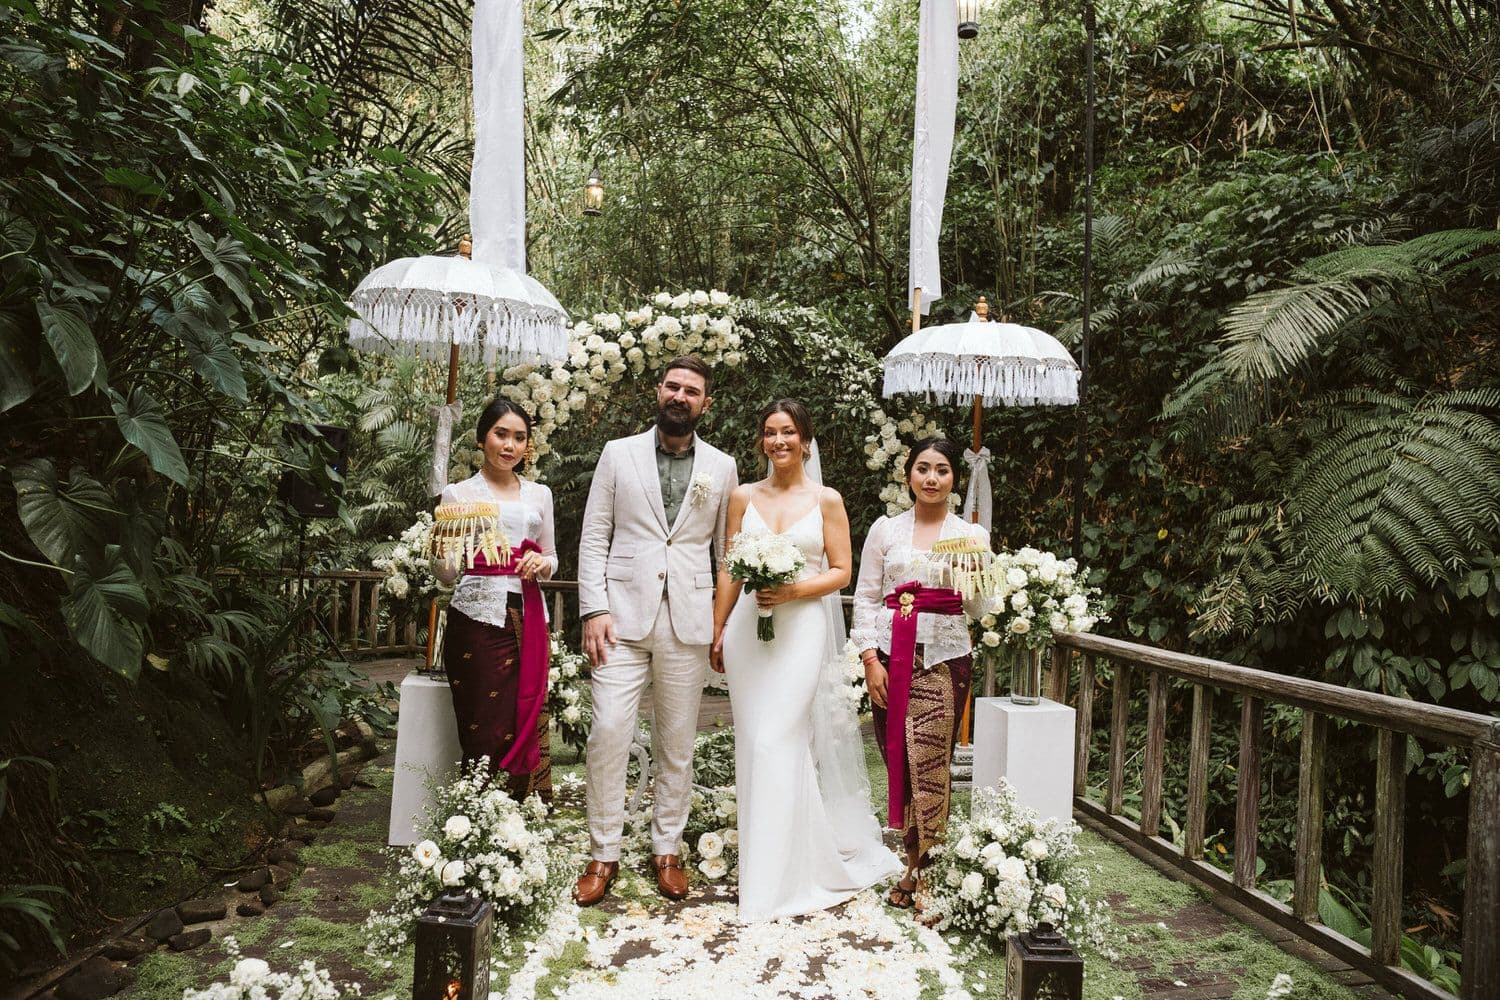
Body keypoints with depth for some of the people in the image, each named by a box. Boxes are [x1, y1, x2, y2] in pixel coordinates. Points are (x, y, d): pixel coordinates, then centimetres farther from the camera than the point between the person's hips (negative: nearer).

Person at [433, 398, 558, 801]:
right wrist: (439, 553, -22)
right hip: (479, 617, -3)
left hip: (527, 617, 4)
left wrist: (541, 563, -4)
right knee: (487, 733, -6)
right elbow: (447, 573, 0)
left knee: (525, 727, 2)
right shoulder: (458, 493, 4)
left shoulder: (539, 494, 15)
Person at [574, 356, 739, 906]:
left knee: (677, 743, 9)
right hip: (624, 616, -1)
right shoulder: (619, 453, 6)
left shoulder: (721, 467, 9)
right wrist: (594, 609, -6)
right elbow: (594, 537, 4)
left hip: (689, 622, 1)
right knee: (608, 732, -7)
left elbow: (728, 550, 10)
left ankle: (666, 850, 24)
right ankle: (604, 854, 9)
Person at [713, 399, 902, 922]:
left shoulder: (827, 500, 2)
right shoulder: (743, 497, 9)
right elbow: (728, 570, 11)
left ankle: (780, 876, 3)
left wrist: (794, 590, -14)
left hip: (802, 628, -3)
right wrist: (718, 631, 8)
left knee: (779, 743, -7)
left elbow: (840, 571, 2)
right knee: (753, 744, 5)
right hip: (748, 626, 3)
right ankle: (759, 856, 20)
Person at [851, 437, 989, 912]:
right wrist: (871, 659, -3)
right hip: (892, 657, 1)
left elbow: (979, 609, 4)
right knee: (899, 761, 3)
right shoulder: (885, 529, 8)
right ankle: (915, 856, 18)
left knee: (930, 763, -4)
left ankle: (922, 872, 7)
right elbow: (866, 597, 6)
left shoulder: (971, 535, 7)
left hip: (944, 659, -1)